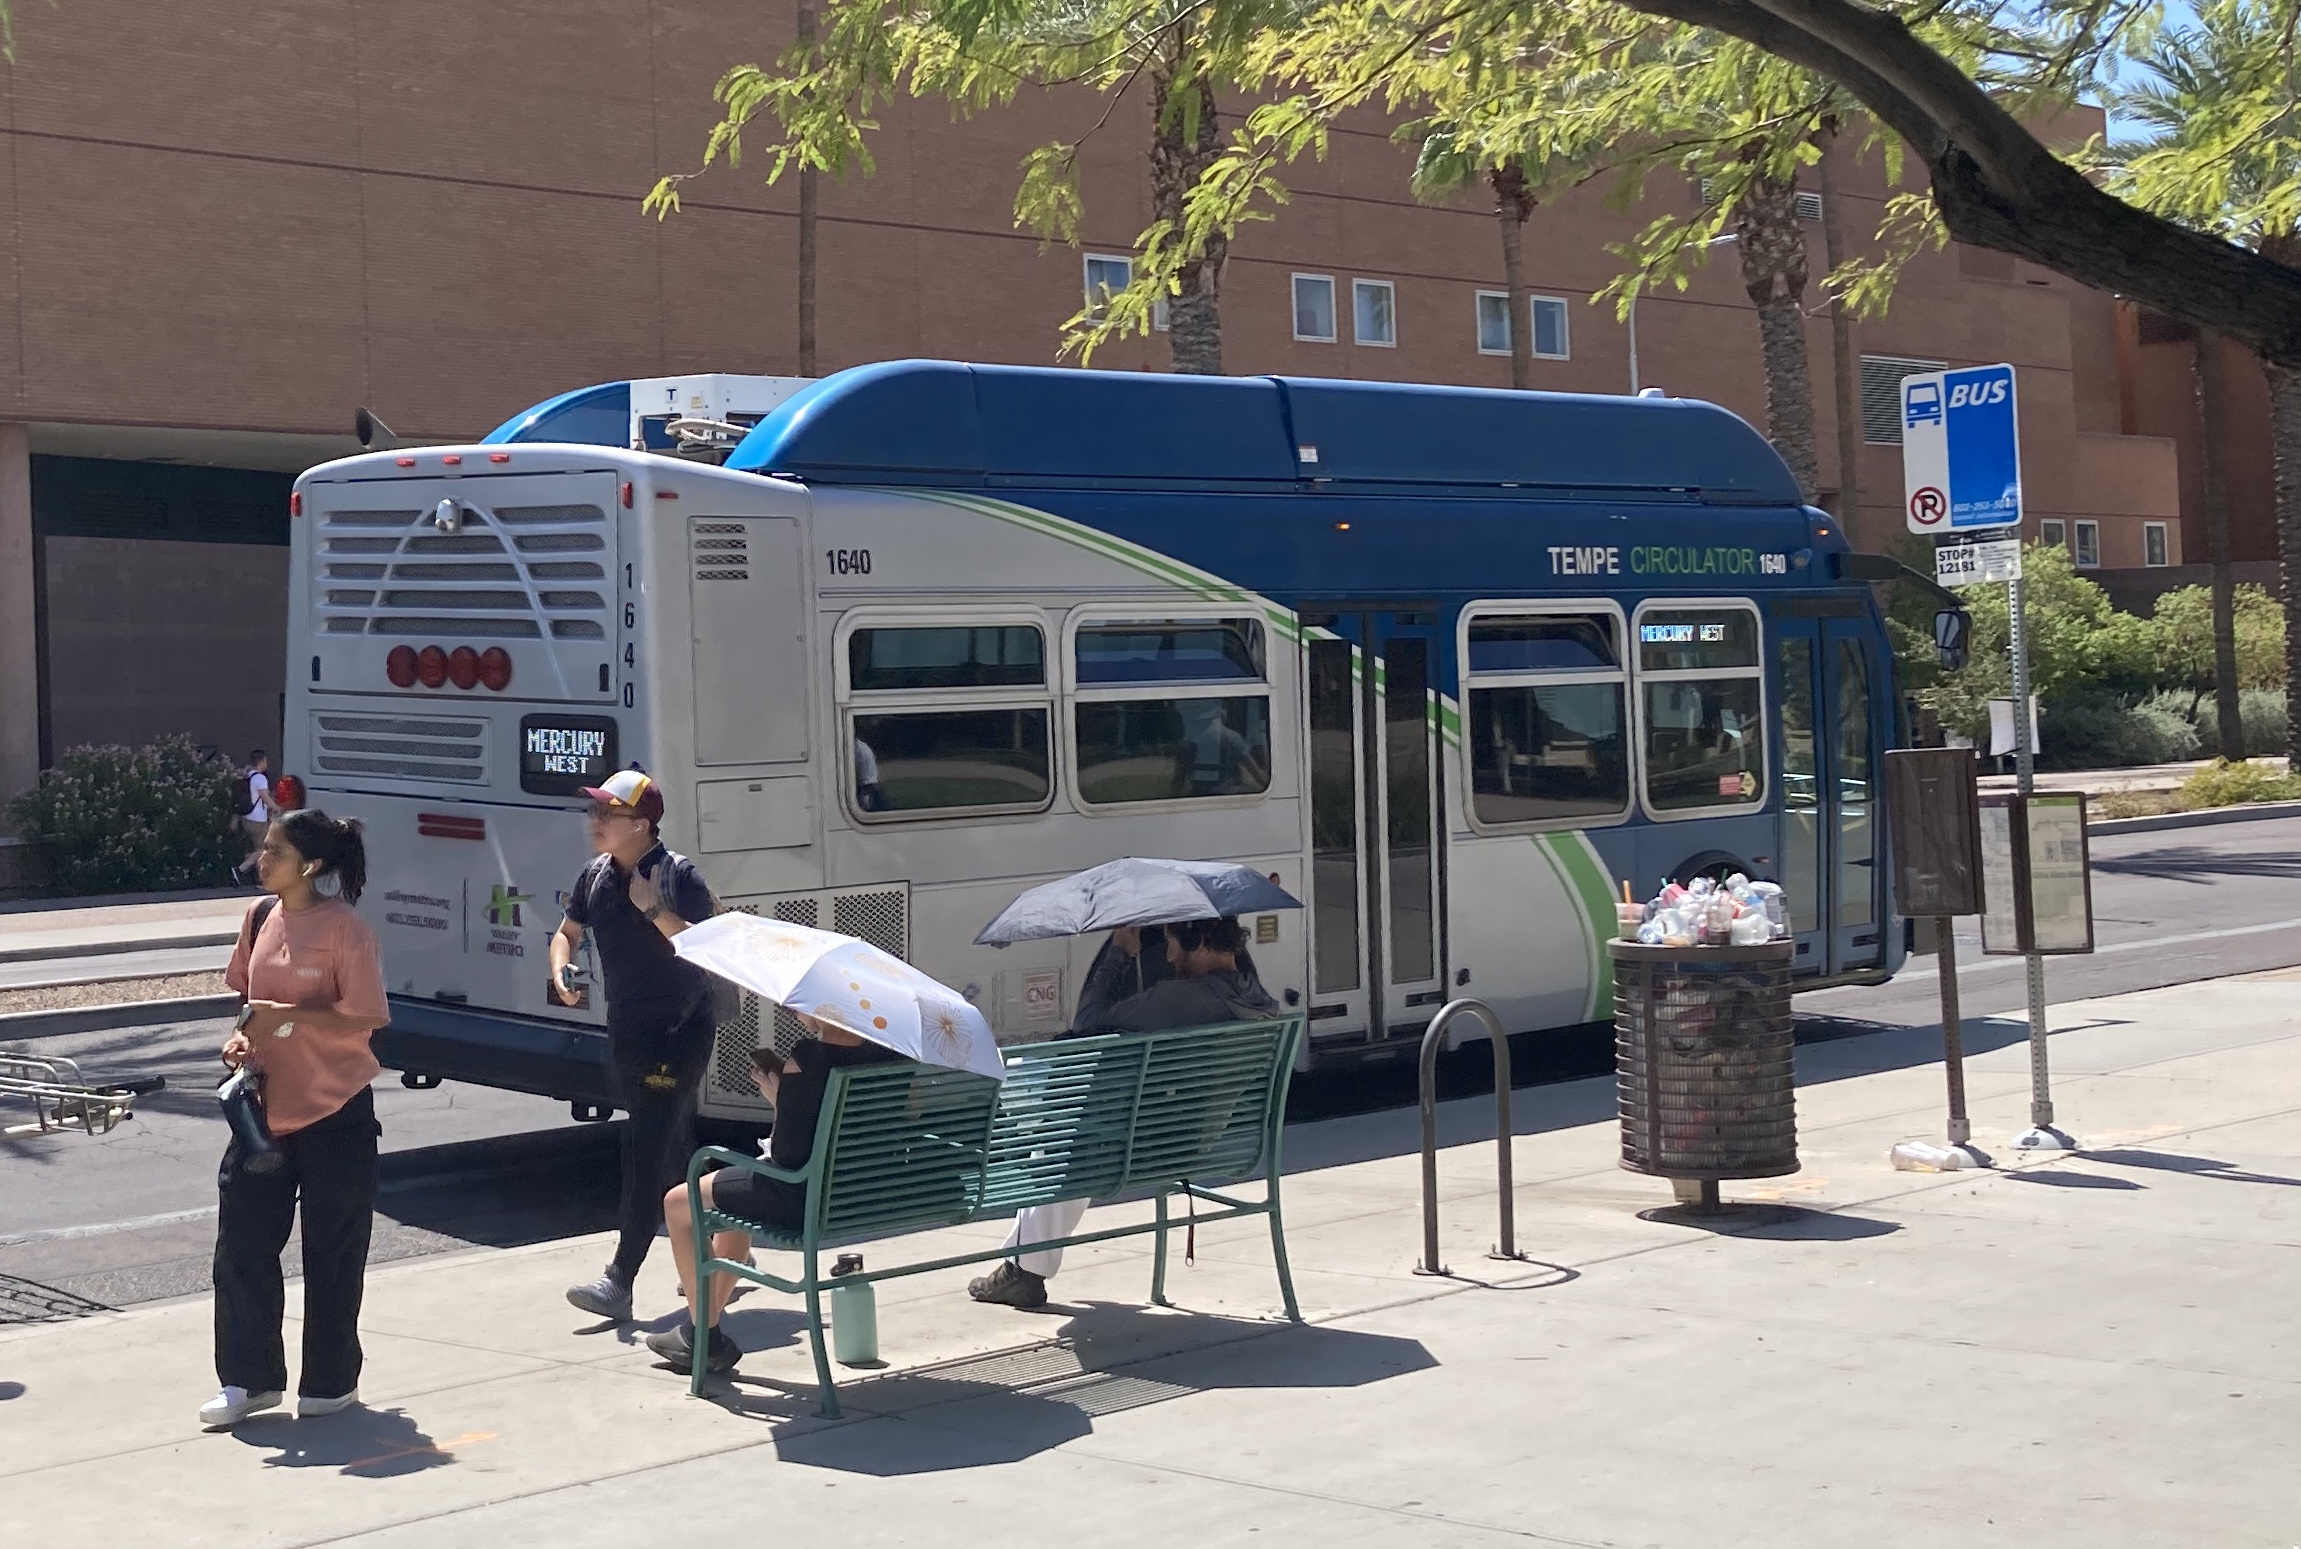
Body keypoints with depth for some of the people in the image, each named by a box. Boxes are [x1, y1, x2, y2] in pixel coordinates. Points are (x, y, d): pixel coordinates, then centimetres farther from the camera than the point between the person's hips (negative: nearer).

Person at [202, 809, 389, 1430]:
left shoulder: (344, 928, -14)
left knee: (332, 1252, 5)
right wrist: (242, 1035, 0)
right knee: (242, 1244, 5)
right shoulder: (261, 915, 6)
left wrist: (285, 1015, -22)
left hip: (334, 1114, -6)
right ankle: (248, 1379, 17)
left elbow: (368, 1015, -17)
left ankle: (331, 1381, 19)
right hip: (265, 1110, 6)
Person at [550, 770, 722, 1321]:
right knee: (675, 1150, 17)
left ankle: (619, 1281, -12)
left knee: (647, 1152, -11)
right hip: (626, 1029, 7)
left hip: (680, 1031, -7)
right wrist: (562, 971, 0)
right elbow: (568, 932, 20)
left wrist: (653, 908, -28)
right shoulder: (597, 877, 4)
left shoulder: (679, 876, -15)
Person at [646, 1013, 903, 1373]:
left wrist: (777, 1098, -4)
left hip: (808, 1202, -8)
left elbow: (786, 1155, -19)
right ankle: (707, 1318, 44)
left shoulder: (806, 1059, -23)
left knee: (678, 1203, 14)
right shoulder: (890, 1049, -3)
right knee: (737, 1193, 34)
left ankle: (704, 1338, 22)